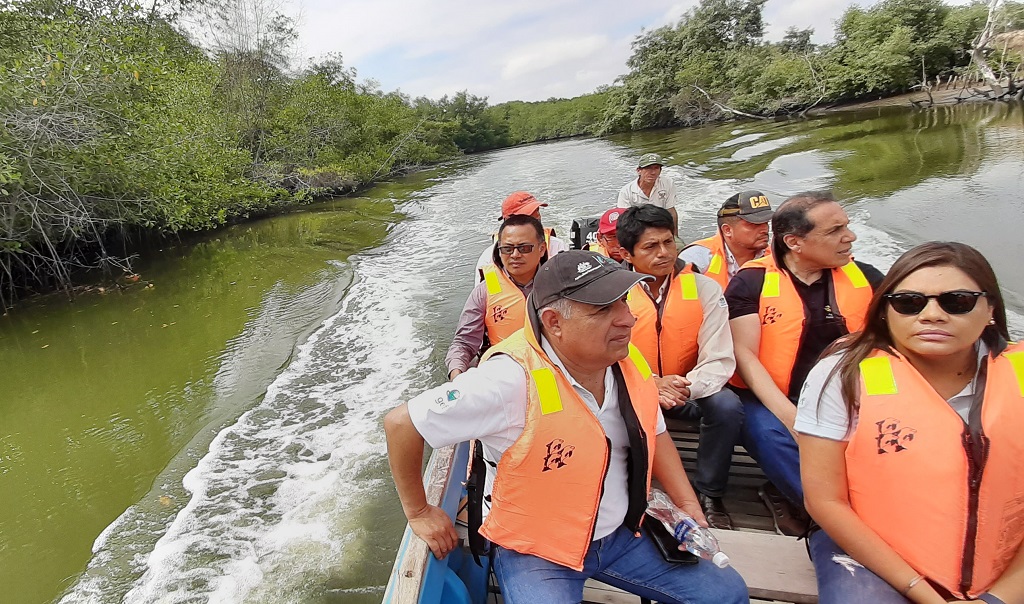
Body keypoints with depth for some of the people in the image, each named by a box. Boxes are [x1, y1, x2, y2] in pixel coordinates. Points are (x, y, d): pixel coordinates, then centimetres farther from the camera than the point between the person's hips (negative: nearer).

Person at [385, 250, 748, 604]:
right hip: (535, 551, -5)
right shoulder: (513, 379, -32)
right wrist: (419, 513, -13)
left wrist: (688, 505, 2)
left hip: (620, 535, 6)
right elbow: (400, 424, -25)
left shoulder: (629, 363, -10)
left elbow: (653, 434, 10)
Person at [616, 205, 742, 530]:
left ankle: (709, 496, -4)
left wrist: (688, 387, -34)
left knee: (727, 405, -29)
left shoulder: (705, 289, -7)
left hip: (691, 391, 1)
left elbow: (719, 361, -13)